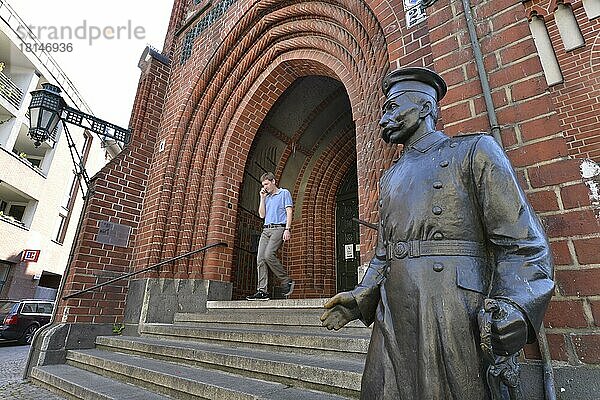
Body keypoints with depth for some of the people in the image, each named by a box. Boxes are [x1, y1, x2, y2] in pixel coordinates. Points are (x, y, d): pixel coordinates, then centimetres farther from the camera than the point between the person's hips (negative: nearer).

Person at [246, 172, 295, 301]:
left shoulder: (284, 193, 6)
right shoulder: (267, 197, 24)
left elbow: (289, 212, -3)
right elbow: (262, 215, 16)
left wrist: (287, 229, -14)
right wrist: (262, 198, 10)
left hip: (279, 228, -6)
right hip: (266, 229, 7)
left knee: (269, 255, -23)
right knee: (260, 259, -6)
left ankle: (286, 281, -6)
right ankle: (262, 290, -5)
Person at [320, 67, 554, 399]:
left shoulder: (474, 151, 4)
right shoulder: (390, 178, 20)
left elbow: (522, 242, -4)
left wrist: (515, 306, -19)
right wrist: (360, 298, 7)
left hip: (455, 318, -5)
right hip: (393, 321, 6)